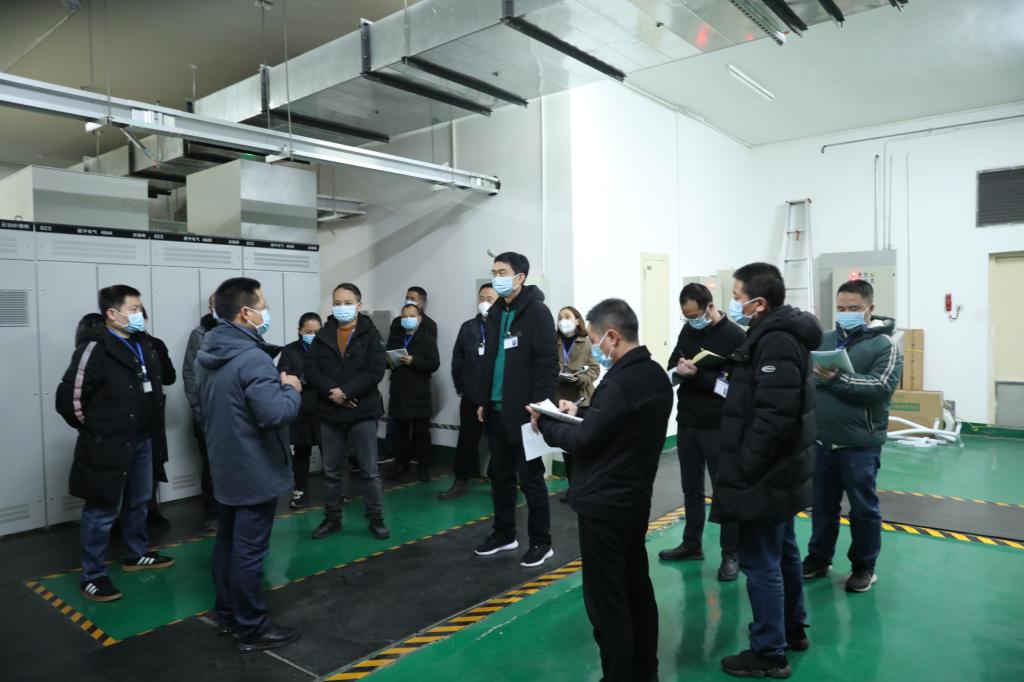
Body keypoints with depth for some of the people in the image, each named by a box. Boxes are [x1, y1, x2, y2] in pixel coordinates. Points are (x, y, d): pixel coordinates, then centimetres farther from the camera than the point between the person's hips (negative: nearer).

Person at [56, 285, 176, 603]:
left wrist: (149, 422, 12)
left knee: (138, 503, 21)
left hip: (141, 441, 8)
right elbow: (69, 398, -17)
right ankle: (92, 577, 16)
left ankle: (136, 555, 38)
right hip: (108, 447, -8)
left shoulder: (142, 345, 6)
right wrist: (94, 431, -7)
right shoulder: (95, 349, -18)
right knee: (102, 511, 2)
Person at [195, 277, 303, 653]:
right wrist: (292, 389, -11)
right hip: (255, 471, -9)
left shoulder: (207, 354, 7)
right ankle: (251, 629, 12)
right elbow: (275, 413, -31)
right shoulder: (253, 358, -24)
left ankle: (227, 615, 31)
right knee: (249, 550, 0)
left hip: (225, 467, 10)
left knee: (227, 542, 18)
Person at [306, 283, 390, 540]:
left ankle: (376, 519, 18)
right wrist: (331, 392, -17)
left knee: (369, 470, 4)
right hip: (329, 414, 3)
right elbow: (311, 370, -3)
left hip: (362, 413, -3)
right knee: (332, 471, 14)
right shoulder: (323, 335, 6)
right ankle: (332, 518, 28)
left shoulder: (371, 335, -3)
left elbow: (375, 372, -13)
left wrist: (346, 391, -20)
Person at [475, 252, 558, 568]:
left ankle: (541, 542, 16)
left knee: (530, 478, 2)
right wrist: (483, 400, 14)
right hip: (497, 410, 7)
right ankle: (504, 534, 30)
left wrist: (537, 406, -19)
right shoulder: (496, 312, 12)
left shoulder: (537, 311, -10)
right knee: (500, 475, 15)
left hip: (524, 411, -7)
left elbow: (547, 363, -15)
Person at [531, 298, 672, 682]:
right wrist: (580, 412, 8)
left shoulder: (620, 382, -24)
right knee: (636, 585, 20)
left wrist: (544, 424, -5)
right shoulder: (655, 375, 6)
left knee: (606, 599, 3)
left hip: (604, 504, -10)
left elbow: (583, 441, -20)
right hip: (635, 497, 10)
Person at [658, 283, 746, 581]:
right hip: (686, 423, 6)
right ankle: (691, 545, 30)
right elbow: (672, 365, 14)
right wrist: (678, 369, -9)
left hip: (718, 427, -6)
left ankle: (731, 554, 16)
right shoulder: (688, 330, 8)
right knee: (691, 488, 16)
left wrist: (697, 375, -23)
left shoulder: (734, 336, -12)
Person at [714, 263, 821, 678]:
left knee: (760, 563, 1)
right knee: (782, 552, 22)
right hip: (780, 470, 11)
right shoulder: (780, 333, 11)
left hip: (764, 475, -11)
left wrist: (743, 469, -22)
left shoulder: (775, 341, -22)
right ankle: (792, 629, 39)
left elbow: (774, 415, -28)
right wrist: (733, 389, 8)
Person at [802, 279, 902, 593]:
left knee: (863, 508, 11)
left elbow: (882, 387, -18)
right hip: (822, 440, 4)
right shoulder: (824, 339, 9)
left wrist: (837, 379, -24)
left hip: (860, 444, -4)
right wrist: (811, 374, -16)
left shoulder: (884, 344, -5)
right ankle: (818, 558, 32)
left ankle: (864, 567, 27)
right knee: (823, 504, 17)